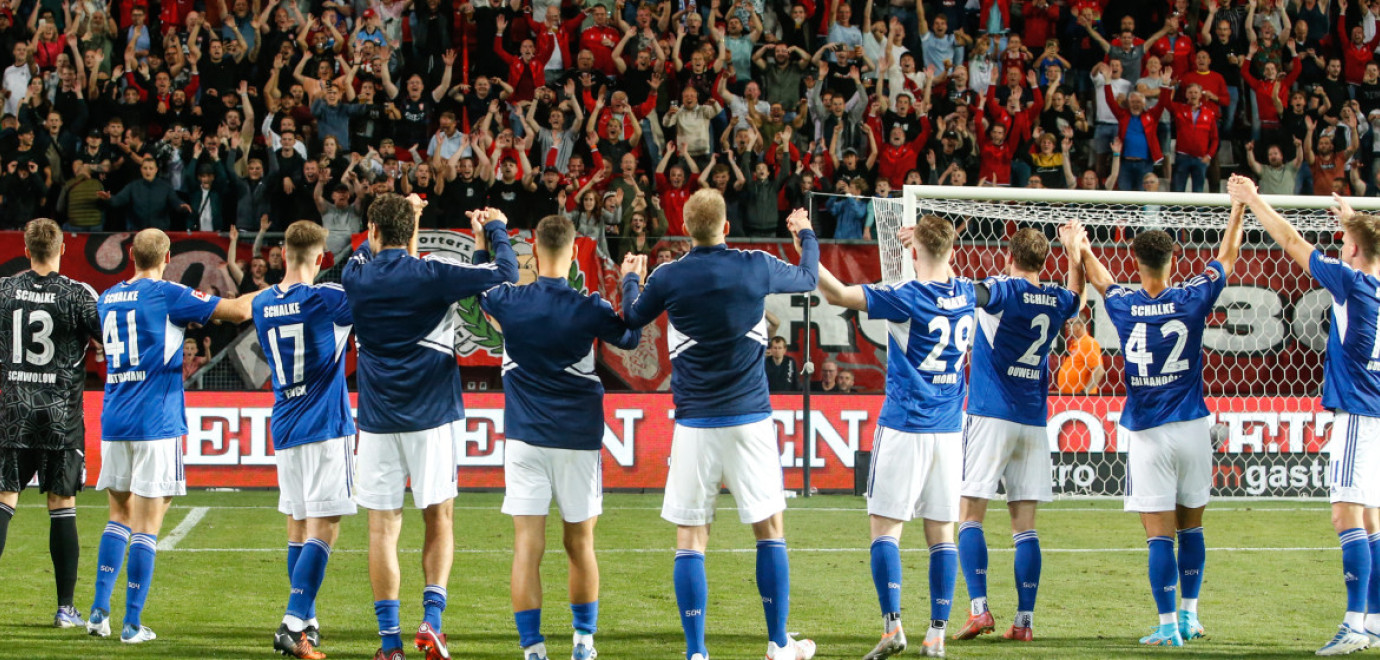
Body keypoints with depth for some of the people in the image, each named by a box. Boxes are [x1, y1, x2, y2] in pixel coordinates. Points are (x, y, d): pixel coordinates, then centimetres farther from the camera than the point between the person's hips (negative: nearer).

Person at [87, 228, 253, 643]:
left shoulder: (108, 299, 12)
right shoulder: (168, 295, -6)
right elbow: (238, 312, -7)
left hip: (114, 422, 6)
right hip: (156, 423, -6)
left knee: (120, 515, 18)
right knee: (147, 525, -3)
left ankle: (99, 610, 9)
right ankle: (132, 623, -4)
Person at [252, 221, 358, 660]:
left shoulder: (262, 305, 5)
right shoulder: (325, 300, -12)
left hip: (284, 429, 6)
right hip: (326, 427, -6)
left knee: (297, 526, 14)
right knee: (323, 528, -8)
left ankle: (305, 623, 19)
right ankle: (294, 624, -18)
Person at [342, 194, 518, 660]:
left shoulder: (356, 278, 0)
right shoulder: (431, 276, -8)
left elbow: (364, 254, 26)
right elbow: (505, 274, -4)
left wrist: (402, 214, 35)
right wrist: (494, 228, 13)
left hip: (377, 421, 1)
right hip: (432, 416, -1)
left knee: (382, 527, 4)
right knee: (439, 520, 9)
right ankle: (432, 617, -9)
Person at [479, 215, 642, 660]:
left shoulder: (509, 303, -6)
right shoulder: (589, 309, -8)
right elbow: (630, 337, 12)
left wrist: (483, 241, 33)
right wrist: (630, 282, 25)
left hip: (525, 439, 0)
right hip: (578, 439, 0)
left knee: (527, 547, -2)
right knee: (580, 544, 14)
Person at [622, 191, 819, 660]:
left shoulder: (668, 278, -5)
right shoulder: (756, 267, -3)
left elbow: (630, 320, 15)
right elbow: (807, 278, 19)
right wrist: (807, 235, 40)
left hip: (695, 423, -1)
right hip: (750, 417, 1)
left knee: (690, 539, 2)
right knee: (770, 529, 12)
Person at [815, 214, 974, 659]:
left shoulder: (906, 298, -13)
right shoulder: (966, 295, 5)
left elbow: (838, 294, -16)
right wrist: (933, 240, 34)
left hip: (904, 428, -5)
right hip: (949, 429, 5)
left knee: (885, 525, 0)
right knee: (941, 531, 6)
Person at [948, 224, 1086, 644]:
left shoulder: (1003, 292, -9)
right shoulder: (1057, 301, 8)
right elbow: (1076, 297, 33)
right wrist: (1074, 251, 44)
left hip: (991, 416, -5)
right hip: (1034, 421, 5)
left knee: (970, 514, -2)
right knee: (1025, 525, 5)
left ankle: (979, 608, -15)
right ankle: (1024, 620, 1)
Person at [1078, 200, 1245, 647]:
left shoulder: (1122, 304, -3)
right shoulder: (1192, 300, -4)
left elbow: (1097, 276, 19)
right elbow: (1227, 255, 11)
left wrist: (1080, 245, 38)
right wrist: (1239, 207, 24)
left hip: (1147, 434, -1)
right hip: (1191, 427, 1)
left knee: (1159, 534, -3)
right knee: (1191, 527, 15)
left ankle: (1168, 626, -7)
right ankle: (1189, 616, 20)